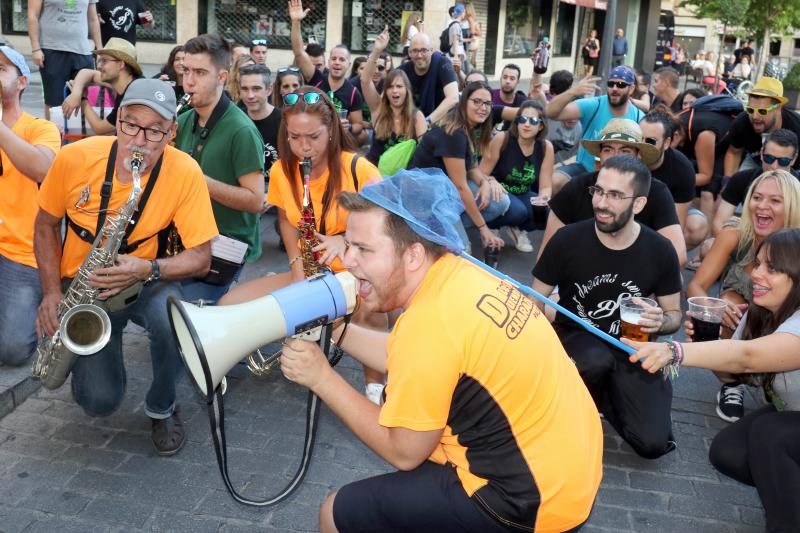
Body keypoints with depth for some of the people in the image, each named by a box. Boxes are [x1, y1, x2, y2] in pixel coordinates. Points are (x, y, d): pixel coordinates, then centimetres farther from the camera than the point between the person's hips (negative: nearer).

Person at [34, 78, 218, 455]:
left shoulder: (185, 172, -18)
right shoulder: (75, 158, -15)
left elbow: (201, 258, -15)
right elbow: (46, 224, 1)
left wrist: (148, 270, -33)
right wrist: (52, 293, -9)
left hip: (145, 282, 0)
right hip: (83, 286, 0)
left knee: (174, 320, -35)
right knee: (100, 400, -13)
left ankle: (161, 408, -3)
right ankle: (81, 352, 26)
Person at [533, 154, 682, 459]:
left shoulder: (659, 251, -10)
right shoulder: (567, 240, -15)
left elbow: (674, 314, 5)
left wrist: (660, 322, -21)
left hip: (631, 348, 2)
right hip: (575, 338, -1)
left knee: (653, 443, -15)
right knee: (597, 359, -38)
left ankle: (605, 395, 17)